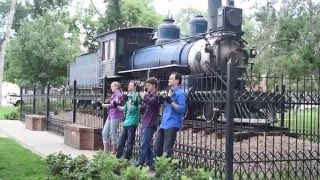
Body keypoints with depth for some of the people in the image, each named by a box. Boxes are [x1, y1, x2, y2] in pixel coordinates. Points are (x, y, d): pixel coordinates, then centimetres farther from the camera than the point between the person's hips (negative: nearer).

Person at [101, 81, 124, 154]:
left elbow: (113, 105, -17)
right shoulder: (113, 95, 18)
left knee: (112, 133, -5)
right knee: (105, 132, 5)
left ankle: (114, 151, 5)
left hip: (116, 116, -9)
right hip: (110, 115, 9)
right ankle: (106, 150, 11)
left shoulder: (119, 95, -8)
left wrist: (103, 105, -14)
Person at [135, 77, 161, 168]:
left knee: (144, 145, -7)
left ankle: (139, 164, -5)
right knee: (147, 145, 11)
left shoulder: (156, 96, -10)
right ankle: (150, 164, 16)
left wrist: (143, 96, -19)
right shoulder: (149, 96, 19)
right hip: (145, 124, 9)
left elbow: (150, 102, -33)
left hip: (150, 124, -9)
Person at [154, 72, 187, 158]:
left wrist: (171, 102, -25)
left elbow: (182, 109, -17)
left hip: (172, 125, -9)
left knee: (166, 150, -6)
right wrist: (163, 100, 7)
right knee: (157, 147, 11)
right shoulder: (169, 92, 17)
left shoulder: (180, 93, -9)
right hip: (163, 124, 9)